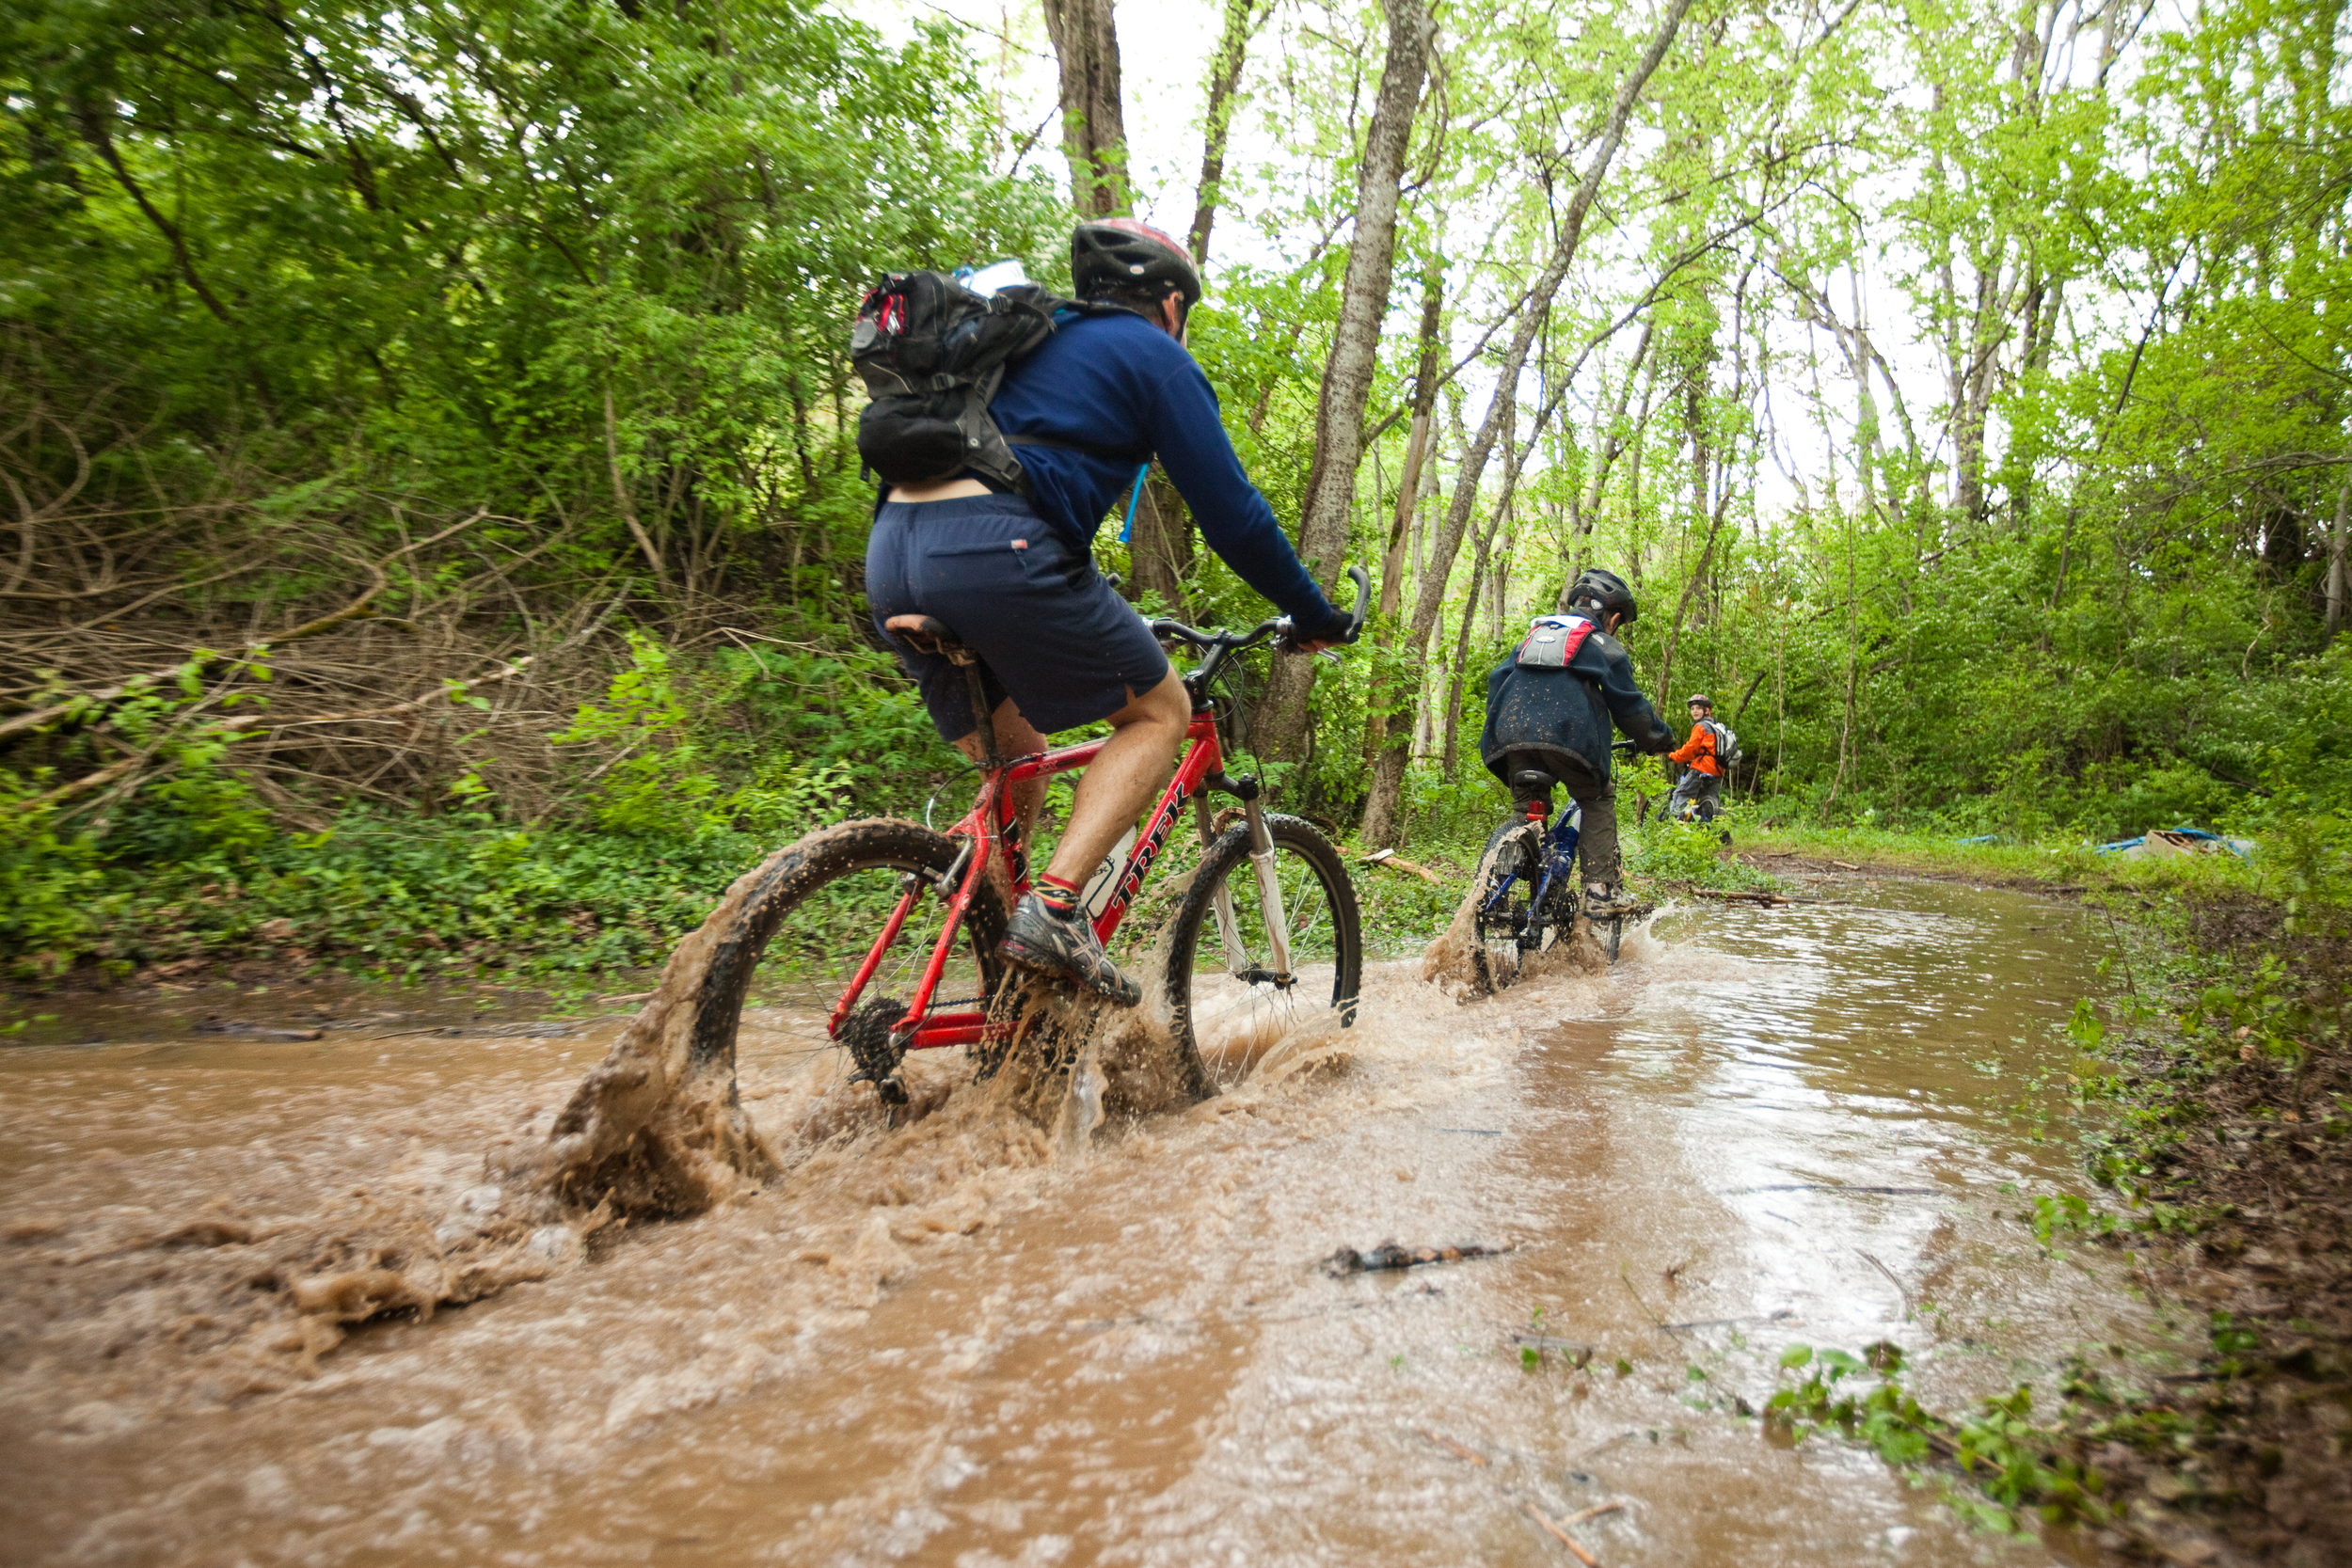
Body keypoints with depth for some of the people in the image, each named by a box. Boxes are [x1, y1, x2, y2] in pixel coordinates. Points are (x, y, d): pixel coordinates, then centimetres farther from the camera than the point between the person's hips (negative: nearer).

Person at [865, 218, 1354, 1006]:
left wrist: (1103, 626, 47)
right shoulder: (1151, 353, 11)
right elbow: (1230, 510, 5)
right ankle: (1053, 905, -8)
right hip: (993, 547, -8)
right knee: (1160, 713, 9)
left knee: (1017, 756, 22)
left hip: (891, 554, 8)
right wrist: (1313, 614, 18)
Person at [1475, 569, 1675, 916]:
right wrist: (1661, 737, 29)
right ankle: (1601, 889, 4)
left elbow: (1497, 679, 28)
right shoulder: (1605, 646, 18)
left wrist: (1498, 730, 36)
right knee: (1598, 802, 14)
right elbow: (1629, 705, 14)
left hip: (1512, 736, 4)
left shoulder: (1536, 632, 31)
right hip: (1567, 736, -4)